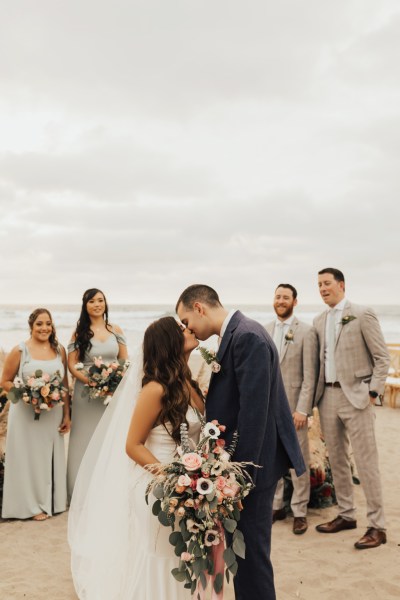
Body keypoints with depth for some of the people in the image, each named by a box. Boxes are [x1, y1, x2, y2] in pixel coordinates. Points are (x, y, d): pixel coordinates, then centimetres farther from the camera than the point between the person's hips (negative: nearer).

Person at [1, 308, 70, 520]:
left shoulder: (59, 350, 4)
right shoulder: (20, 350, -7)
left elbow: (65, 385, 7)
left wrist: (66, 415, 5)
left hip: (54, 414, 4)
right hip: (26, 414, -3)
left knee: (52, 457, 13)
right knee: (29, 457, 5)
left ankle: (53, 500, 29)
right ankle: (33, 505, 20)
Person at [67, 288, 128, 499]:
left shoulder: (116, 330, 6)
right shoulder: (79, 332, 0)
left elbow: (125, 361, 9)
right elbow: (71, 364, -4)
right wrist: (89, 380, -19)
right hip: (87, 392, -2)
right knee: (86, 438, 4)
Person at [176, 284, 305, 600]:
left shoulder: (247, 337, -20)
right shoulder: (238, 333, 10)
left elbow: (254, 410, -24)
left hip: (254, 461, -10)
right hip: (246, 458, 10)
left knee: (250, 549, 2)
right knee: (246, 547, 19)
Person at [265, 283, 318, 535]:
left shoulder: (306, 331, -6)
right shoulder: (265, 331, 9)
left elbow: (310, 375, -9)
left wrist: (302, 409, -14)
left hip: (293, 405, -4)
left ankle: (300, 512, 16)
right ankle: (276, 506, 26)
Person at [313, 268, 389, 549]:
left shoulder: (363, 314, -6)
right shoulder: (319, 320, 11)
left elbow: (382, 357, -6)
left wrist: (373, 393, -11)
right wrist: (317, 393, 7)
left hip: (356, 396, -6)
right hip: (328, 396, 6)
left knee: (366, 462, -3)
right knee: (337, 460, 13)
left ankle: (377, 526, 7)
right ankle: (346, 515, 27)